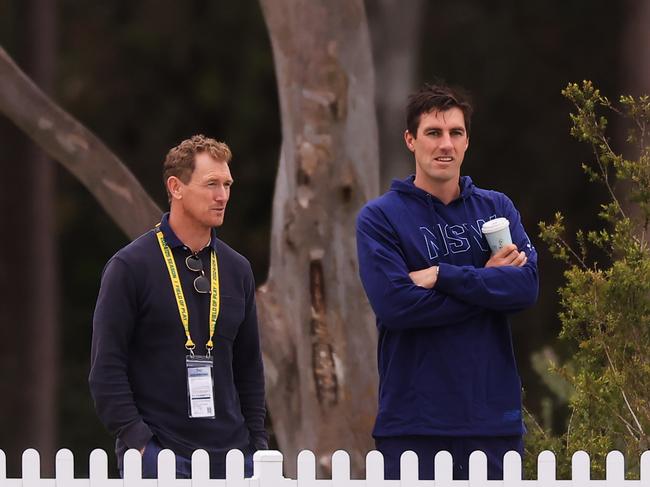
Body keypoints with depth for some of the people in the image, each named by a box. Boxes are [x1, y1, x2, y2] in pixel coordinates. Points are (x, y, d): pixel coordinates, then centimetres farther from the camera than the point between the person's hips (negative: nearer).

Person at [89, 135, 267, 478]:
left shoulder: (236, 269, 13)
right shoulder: (130, 266, -4)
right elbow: (106, 367, -6)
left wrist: (257, 443, 11)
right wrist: (136, 439, -14)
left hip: (230, 456, 5)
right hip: (156, 452, -5)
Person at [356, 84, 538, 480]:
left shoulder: (497, 208, 11)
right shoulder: (380, 217, 0)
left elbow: (526, 285, -6)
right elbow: (395, 304, -14)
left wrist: (442, 276, -13)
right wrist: (486, 282, -7)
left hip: (494, 415, 3)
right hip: (413, 420, -3)